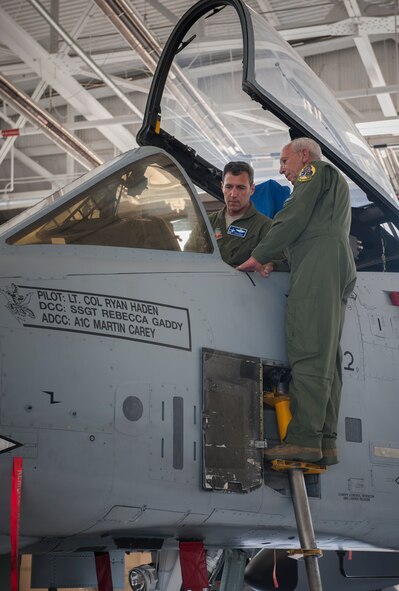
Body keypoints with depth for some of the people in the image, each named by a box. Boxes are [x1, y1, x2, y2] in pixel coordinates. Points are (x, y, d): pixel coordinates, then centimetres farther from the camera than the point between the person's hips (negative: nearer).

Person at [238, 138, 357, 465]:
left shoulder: (316, 170, 7)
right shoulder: (337, 183, 36)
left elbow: (294, 217, -5)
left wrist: (259, 256, -1)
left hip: (318, 266, -10)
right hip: (340, 271, 10)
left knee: (308, 354, -18)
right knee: (327, 358, 2)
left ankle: (304, 438, -25)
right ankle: (326, 443, -3)